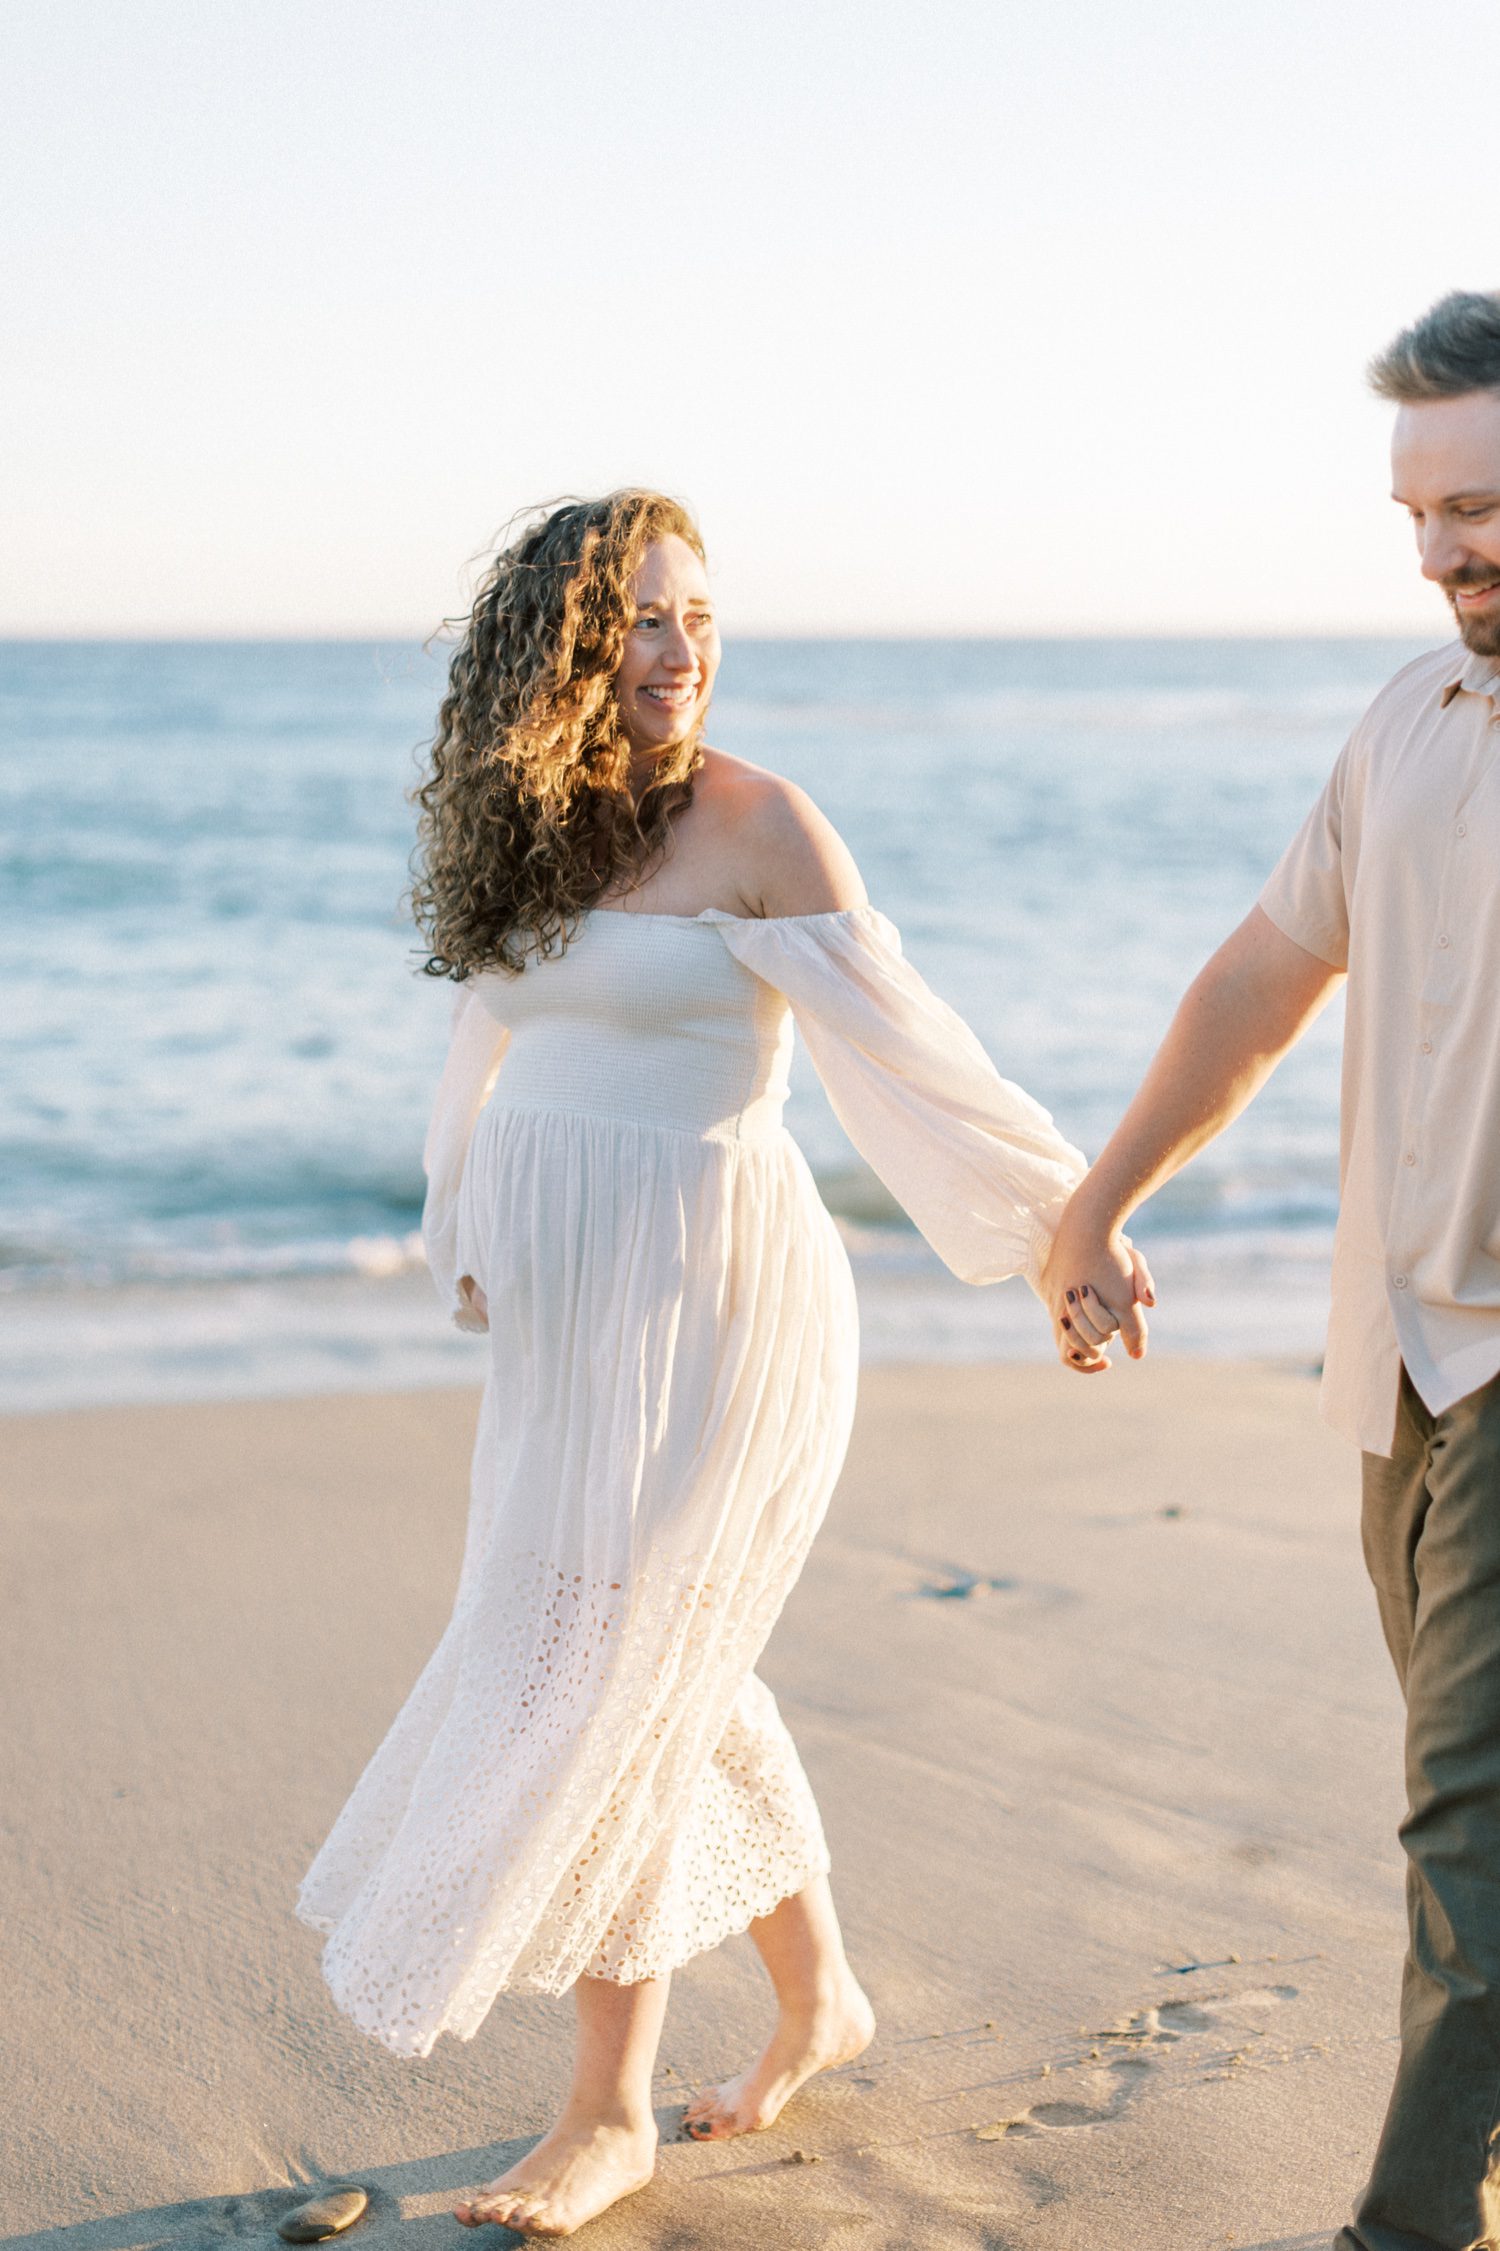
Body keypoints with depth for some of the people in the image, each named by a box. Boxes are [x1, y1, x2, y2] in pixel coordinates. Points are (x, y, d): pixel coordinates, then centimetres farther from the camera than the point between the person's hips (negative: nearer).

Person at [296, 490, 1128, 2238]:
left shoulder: (755, 826, -11)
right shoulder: (524, 831, 8)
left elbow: (899, 1045, -9)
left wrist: (1056, 1220, -8)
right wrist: (472, 1241, 23)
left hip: (706, 1286, -7)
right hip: (567, 1298, 7)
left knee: (609, 1671, -4)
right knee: (668, 1670, 14)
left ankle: (609, 2108, 10)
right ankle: (816, 1996, 34)